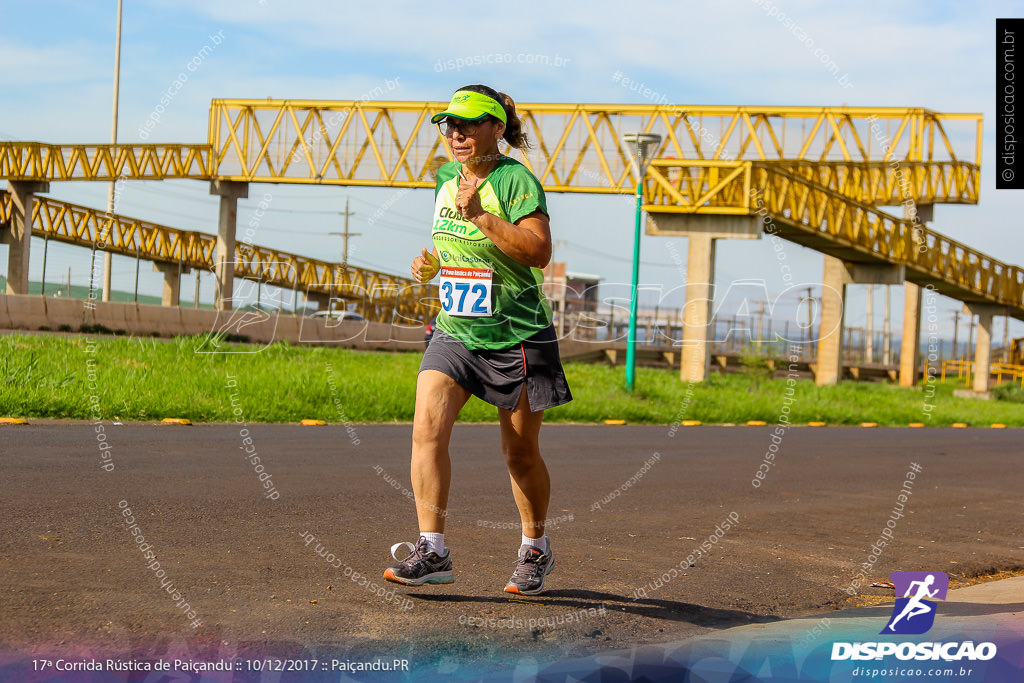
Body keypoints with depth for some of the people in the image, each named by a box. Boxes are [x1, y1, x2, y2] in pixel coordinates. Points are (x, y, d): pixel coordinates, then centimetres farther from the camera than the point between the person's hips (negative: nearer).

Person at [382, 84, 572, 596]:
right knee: (427, 426, -15)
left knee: (520, 454, 6)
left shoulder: (516, 180, -12)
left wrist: (480, 214, -29)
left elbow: (539, 251, -25)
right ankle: (432, 551, -14)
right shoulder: (447, 178, 9)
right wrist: (430, 264, 6)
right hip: (455, 331, 6)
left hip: (517, 337, -5)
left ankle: (535, 550, 28)